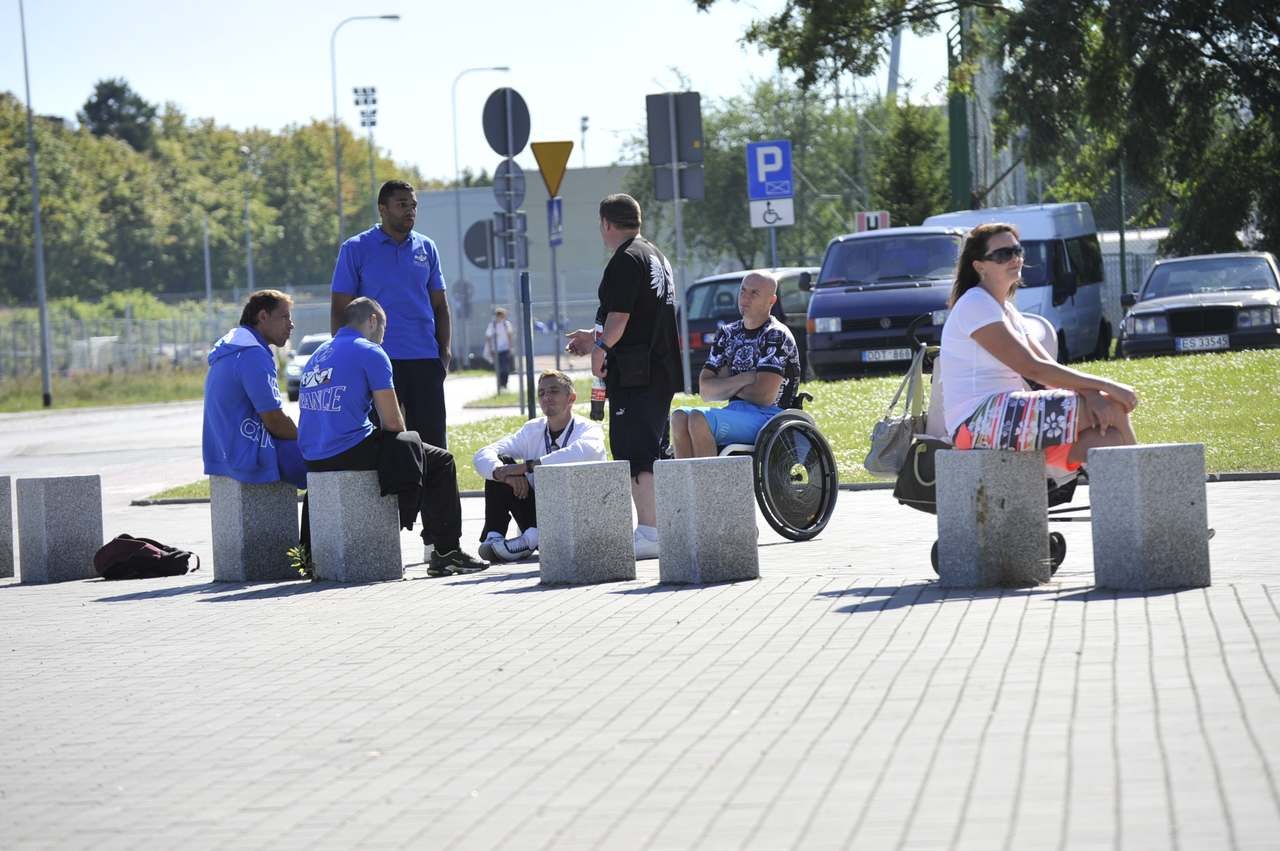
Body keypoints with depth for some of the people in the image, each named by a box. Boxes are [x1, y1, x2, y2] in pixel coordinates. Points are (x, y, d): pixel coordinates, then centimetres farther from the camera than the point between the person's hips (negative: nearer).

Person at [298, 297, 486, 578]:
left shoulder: (317, 356, 20)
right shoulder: (370, 352, -4)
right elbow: (392, 422, -9)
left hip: (314, 458, 8)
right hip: (352, 453, -8)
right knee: (440, 461, 8)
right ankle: (446, 552, 5)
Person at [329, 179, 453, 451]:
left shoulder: (426, 248, 12)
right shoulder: (355, 249, 0)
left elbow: (440, 305, 16)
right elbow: (340, 309, 0)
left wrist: (444, 352, 6)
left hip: (425, 360, 3)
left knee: (432, 437, 4)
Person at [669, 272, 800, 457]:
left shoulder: (777, 336, -4)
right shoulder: (727, 334, 16)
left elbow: (764, 395, -15)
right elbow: (705, 390, 7)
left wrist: (726, 384, 1)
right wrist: (743, 379, -9)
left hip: (767, 416, -7)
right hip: (736, 412, 7)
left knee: (698, 419, -29)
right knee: (679, 417, -20)